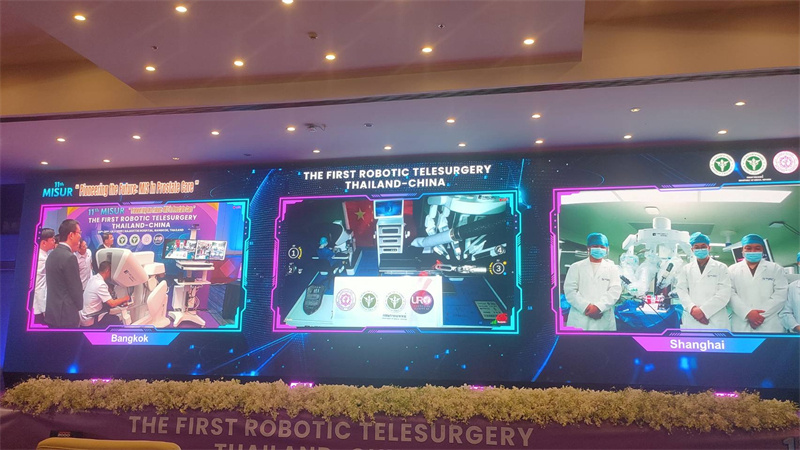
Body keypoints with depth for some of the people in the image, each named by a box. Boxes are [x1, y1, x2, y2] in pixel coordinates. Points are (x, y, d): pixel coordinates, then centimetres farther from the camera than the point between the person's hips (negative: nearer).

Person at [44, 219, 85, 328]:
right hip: (66, 315, -9)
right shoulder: (69, 257, -18)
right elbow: (76, 288, -14)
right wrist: (79, 307, 1)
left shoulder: (52, 254, 10)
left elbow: (55, 285, 13)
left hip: (52, 313, 9)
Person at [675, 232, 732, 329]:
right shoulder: (686, 269, 17)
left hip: (715, 322, -2)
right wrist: (692, 308, -15)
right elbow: (681, 291, 4)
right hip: (691, 322, 2)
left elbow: (724, 294, -2)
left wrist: (703, 310, -12)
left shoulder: (721, 268, 10)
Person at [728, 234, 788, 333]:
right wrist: (747, 313, -15)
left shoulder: (776, 269, 12)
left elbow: (780, 295, 0)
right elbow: (731, 294, 0)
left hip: (769, 326, 0)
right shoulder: (733, 270, 12)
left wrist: (762, 314, -12)